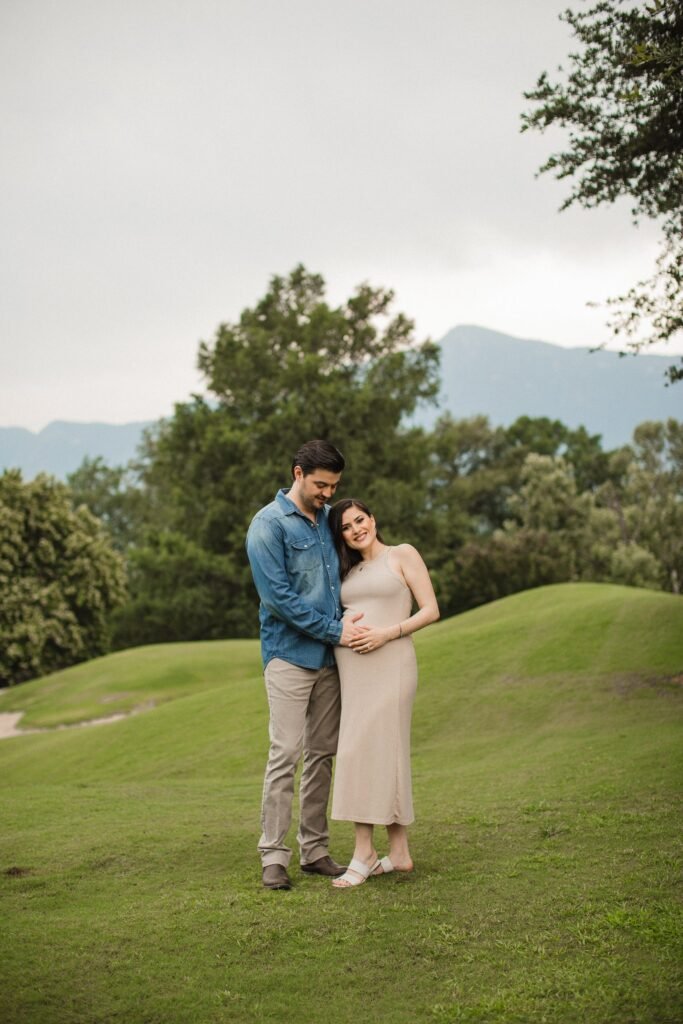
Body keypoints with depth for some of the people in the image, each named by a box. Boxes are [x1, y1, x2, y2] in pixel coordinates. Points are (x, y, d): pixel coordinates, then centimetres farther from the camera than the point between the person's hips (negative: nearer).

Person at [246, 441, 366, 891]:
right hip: (290, 655, -6)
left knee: (323, 754, 9)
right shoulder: (269, 524, -8)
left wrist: (349, 624, 4)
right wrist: (335, 629, -14)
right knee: (286, 753, -8)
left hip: (329, 657, 6)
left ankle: (315, 850, 16)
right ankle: (274, 855, -2)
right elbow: (278, 596, -15)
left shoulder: (330, 519, 11)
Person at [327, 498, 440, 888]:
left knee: (367, 751, -12)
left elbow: (431, 610, -3)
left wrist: (387, 633, -15)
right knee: (384, 754, 6)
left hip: (388, 665, -6)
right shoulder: (349, 571, 20)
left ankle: (364, 855, -10)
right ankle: (399, 853, 11)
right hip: (350, 668, 6)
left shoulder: (403, 555, 3)